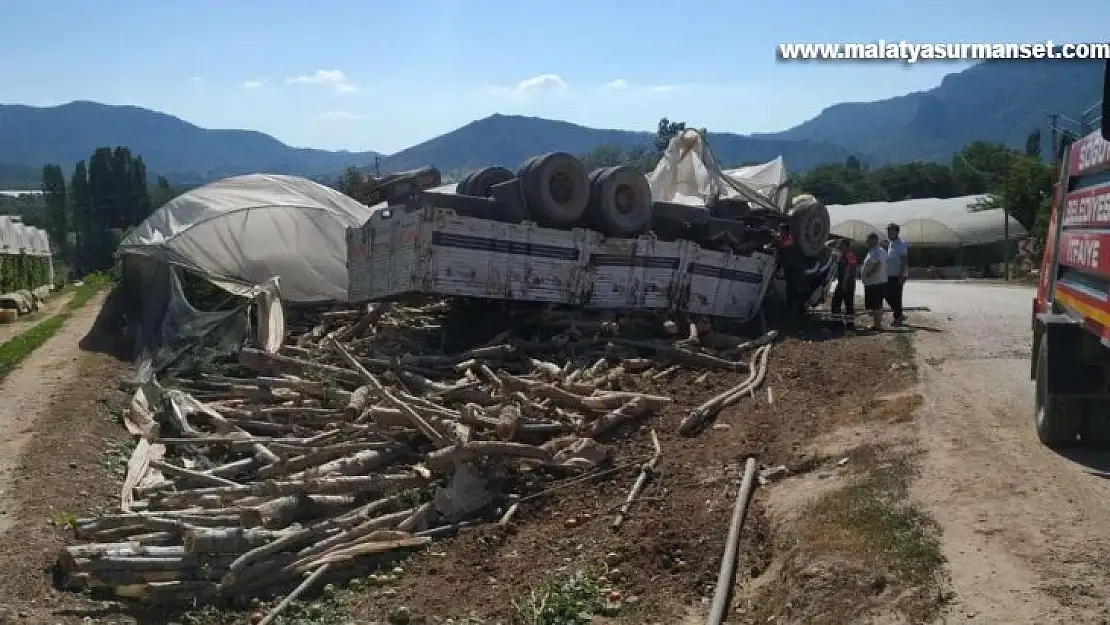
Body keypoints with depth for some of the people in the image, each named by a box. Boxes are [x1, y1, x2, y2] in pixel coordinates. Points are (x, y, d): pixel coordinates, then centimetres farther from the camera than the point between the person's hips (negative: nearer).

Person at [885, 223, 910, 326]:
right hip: (890, 276, 9)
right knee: (888, 296, 10)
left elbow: (904, 261, -18)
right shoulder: (891, 244, 16)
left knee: (896, 297, -5)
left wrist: (901, 276, -23)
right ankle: (899, 315, 20)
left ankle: (898, 318, 3)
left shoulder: (901, 244, -13)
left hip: (898, 276, -9)